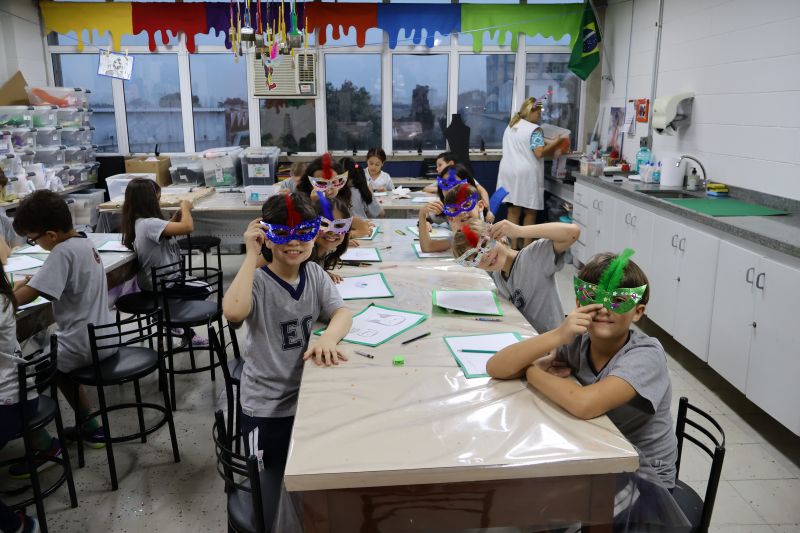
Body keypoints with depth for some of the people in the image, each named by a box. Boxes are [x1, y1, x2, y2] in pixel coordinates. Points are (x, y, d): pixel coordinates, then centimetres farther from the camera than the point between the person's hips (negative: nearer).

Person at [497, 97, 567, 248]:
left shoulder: (511, 126, 14)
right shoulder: (534, 129, -10)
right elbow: (539, 153, -18)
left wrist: (547, 144, 20)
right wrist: (555, 143, -5)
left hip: (508, 173, 7)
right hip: (526, 174, -6)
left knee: (513, 211, 8)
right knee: (529, 212, 5)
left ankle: (513, 246, 10)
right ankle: (526, 247, 8)